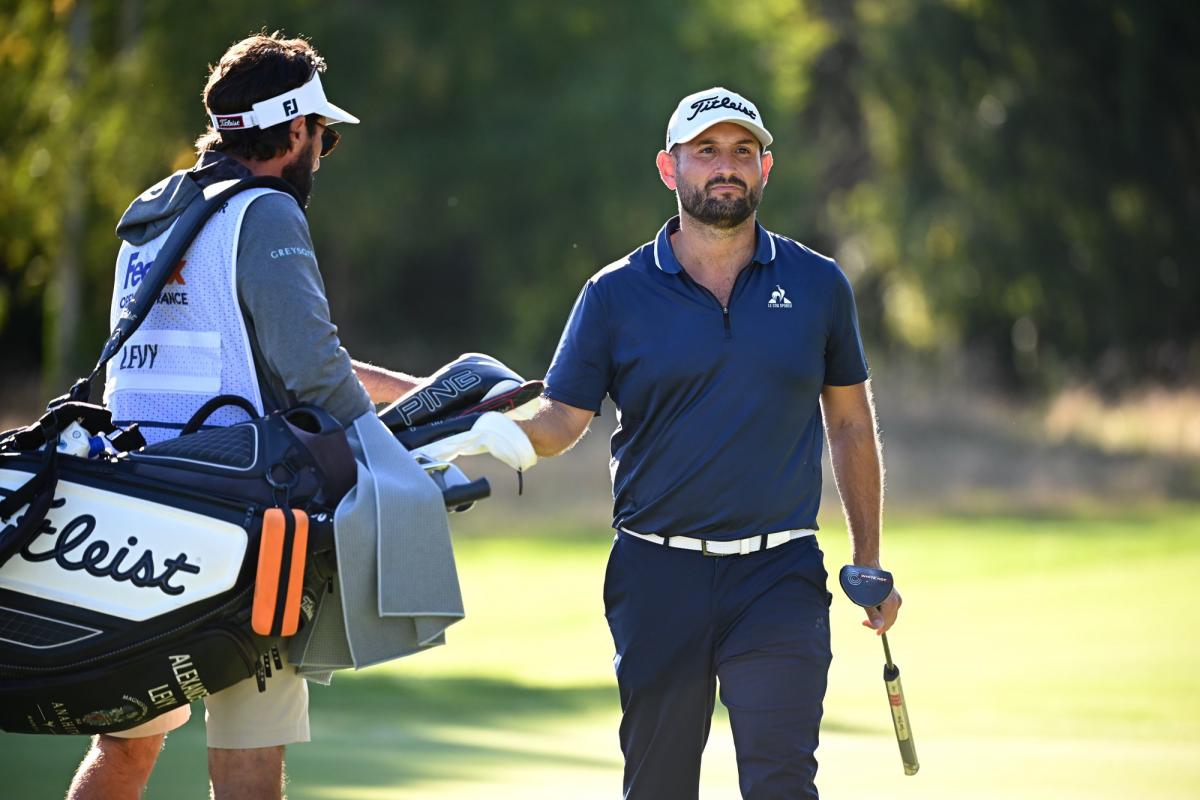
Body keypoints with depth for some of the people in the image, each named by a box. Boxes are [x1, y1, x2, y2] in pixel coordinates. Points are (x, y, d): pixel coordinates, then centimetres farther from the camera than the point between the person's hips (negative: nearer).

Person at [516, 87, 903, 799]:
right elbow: (561, 423, -1)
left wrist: (870, 560, 13)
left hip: (780, 574, 0)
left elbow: (851, 425, 15)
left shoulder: (818, 285, 7)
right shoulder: (615, 294, 3)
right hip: (658, 574, 1)